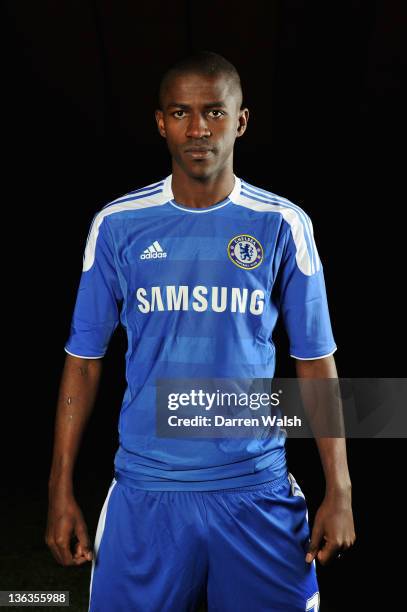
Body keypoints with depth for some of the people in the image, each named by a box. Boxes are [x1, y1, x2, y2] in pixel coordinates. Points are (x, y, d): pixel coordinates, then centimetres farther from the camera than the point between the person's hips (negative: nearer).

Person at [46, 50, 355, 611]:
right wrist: (61, 491, 1)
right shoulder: (117, 224, -1)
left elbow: (316, 360, 1)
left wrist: (339, 492, -2)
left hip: (258, 488, 0)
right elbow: (85, 359, 3)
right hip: (146, 490, 1)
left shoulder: (282, 225, -3)